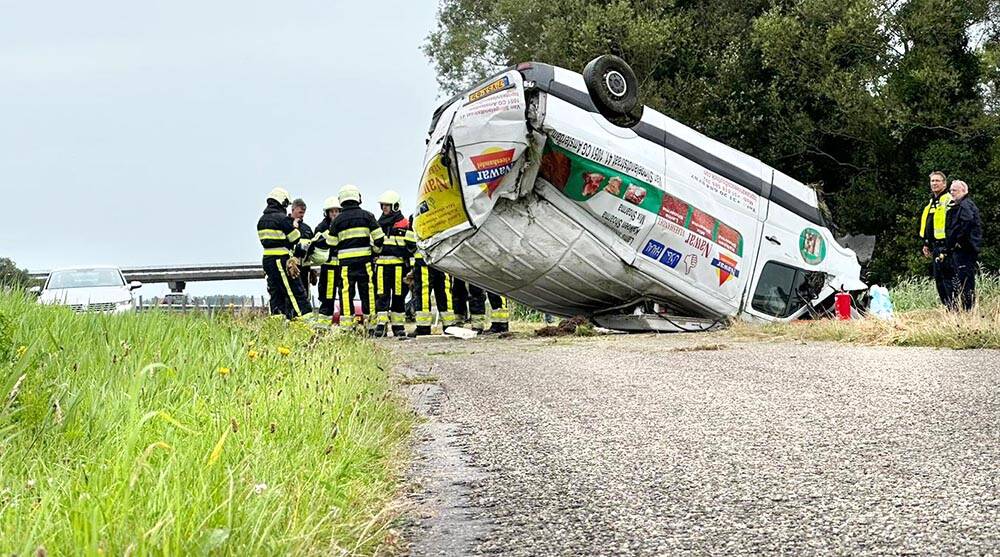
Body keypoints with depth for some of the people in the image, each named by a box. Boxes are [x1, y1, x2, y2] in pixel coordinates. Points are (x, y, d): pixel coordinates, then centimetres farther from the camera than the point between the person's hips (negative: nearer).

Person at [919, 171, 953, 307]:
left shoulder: (948, 200, -8)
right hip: (935, 247, 9)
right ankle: (947, 306, 14)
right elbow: (926, 225, 27)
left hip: (945, 246, -9)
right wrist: (926, 244, 23)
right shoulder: (931, 202, 20)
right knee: (938, 278, 10)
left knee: (947, 277, -12)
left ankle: (953, 306, -11)